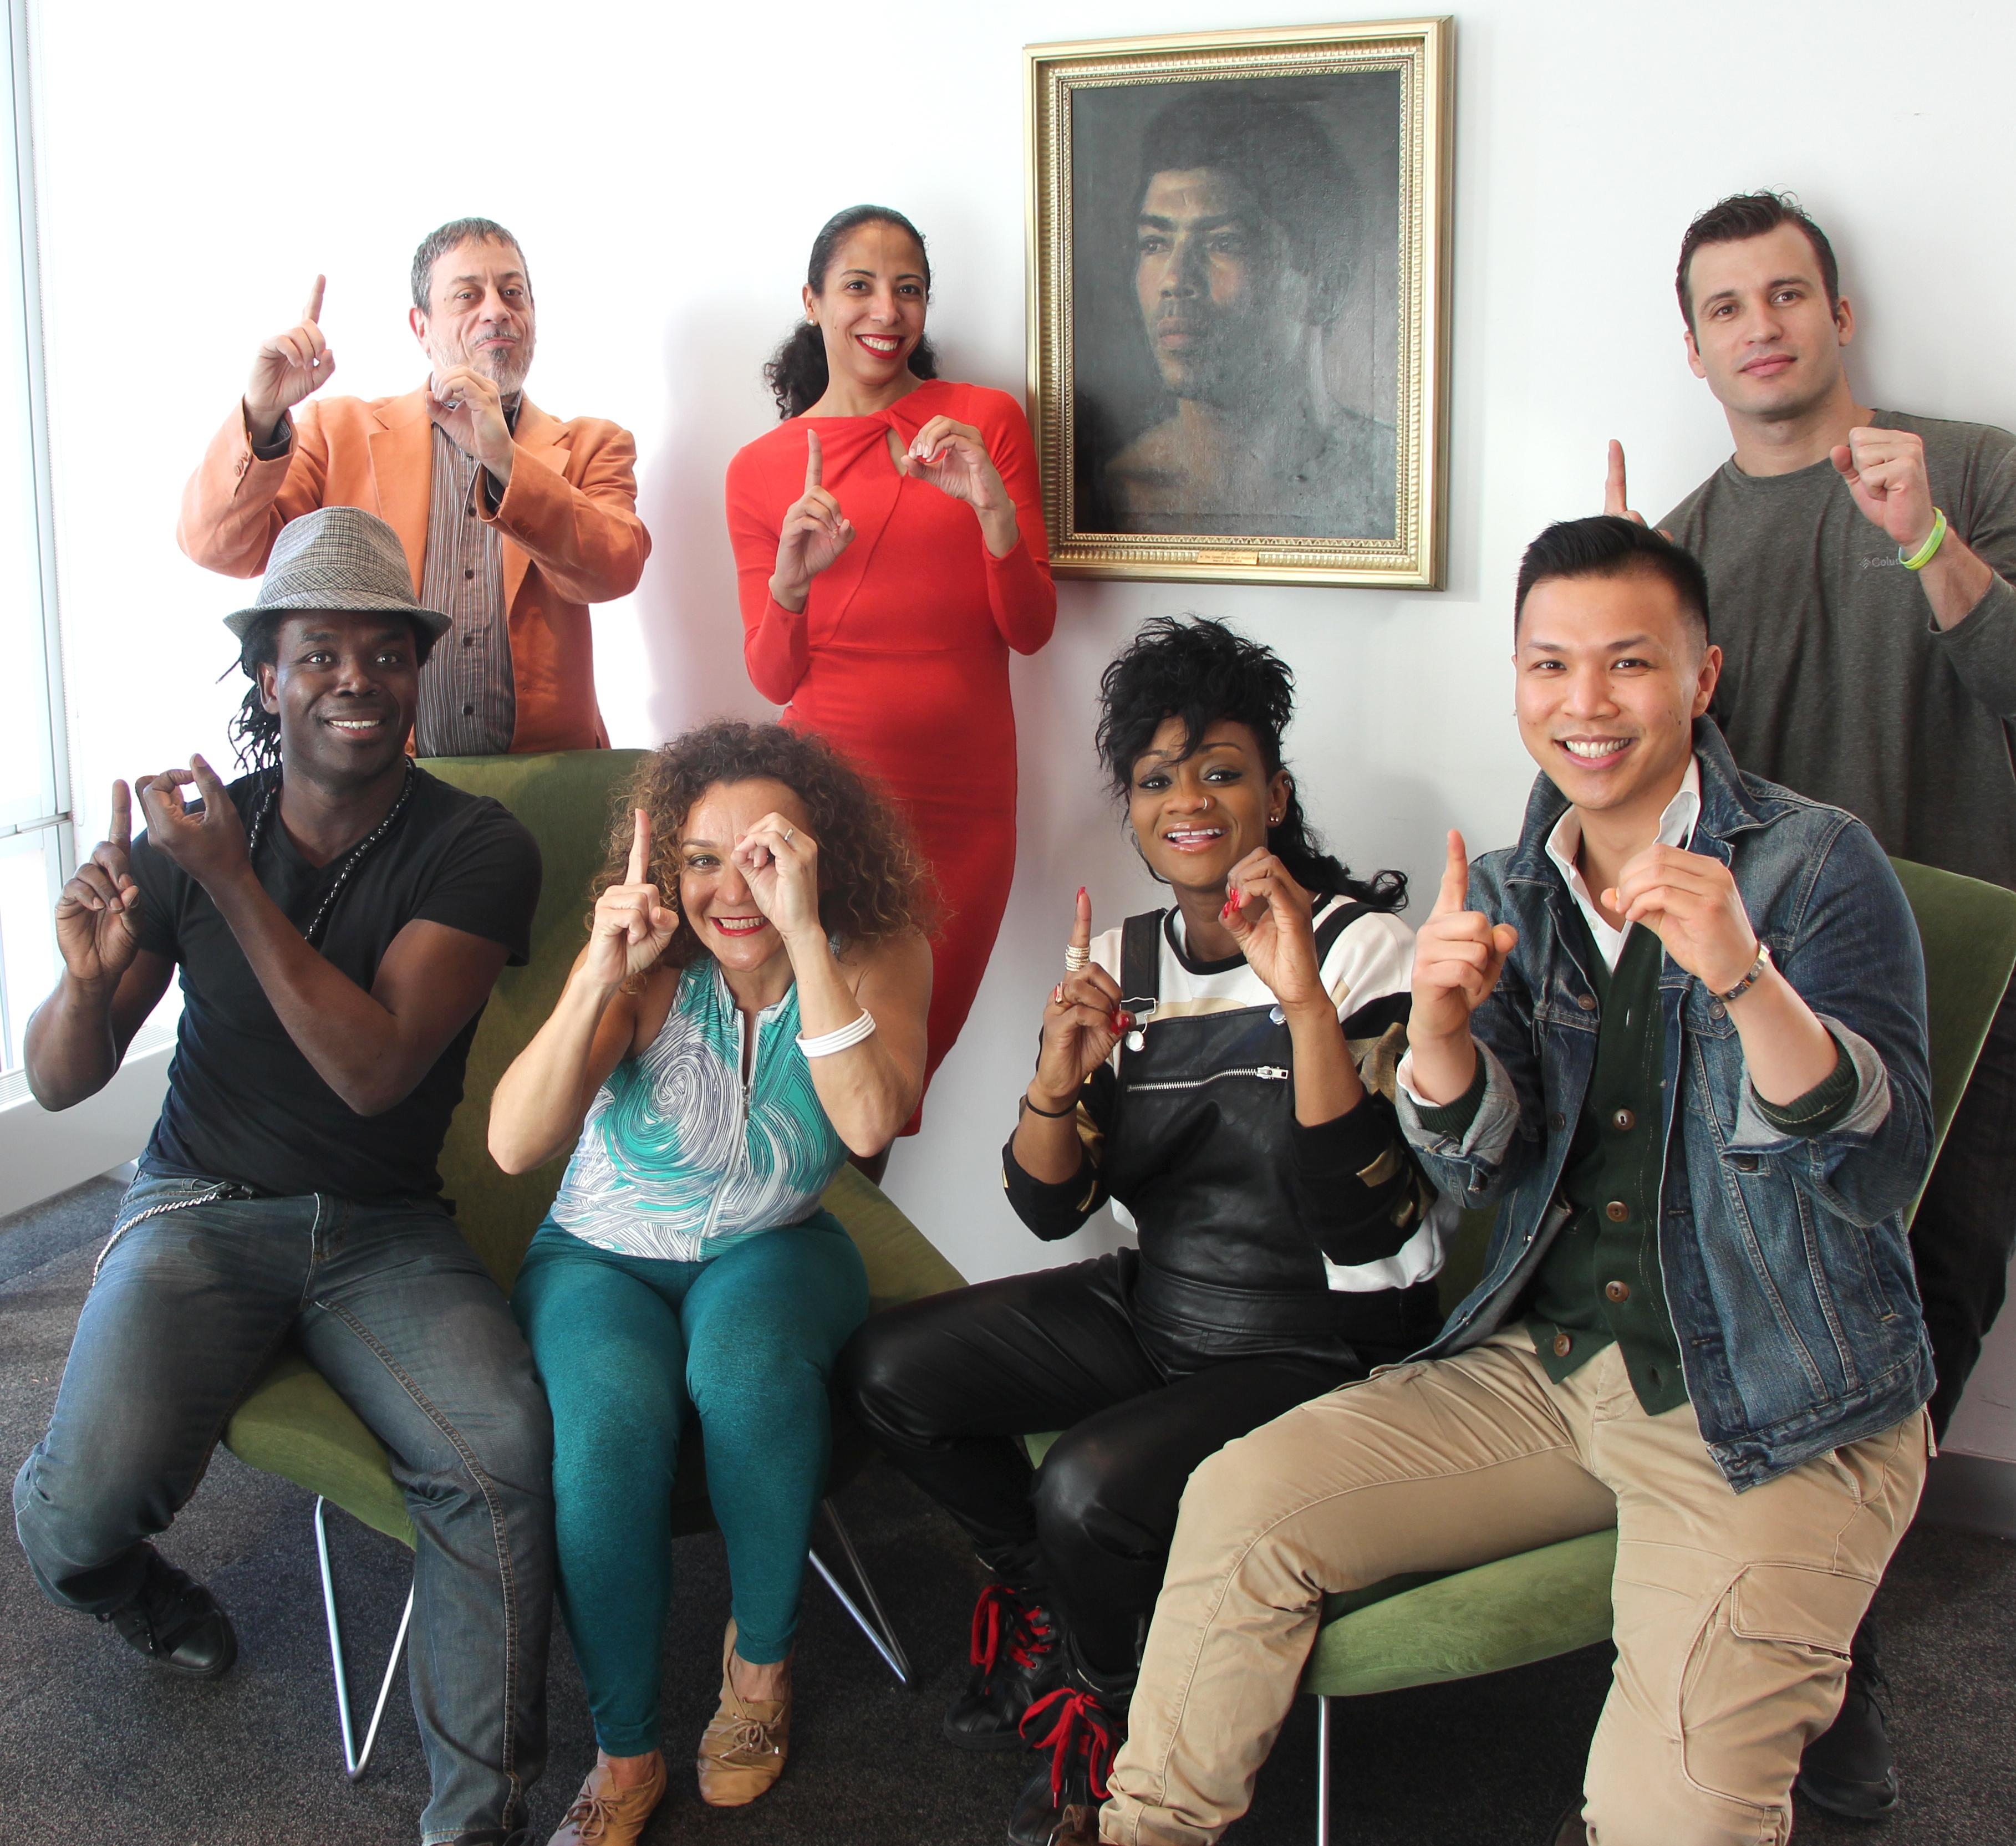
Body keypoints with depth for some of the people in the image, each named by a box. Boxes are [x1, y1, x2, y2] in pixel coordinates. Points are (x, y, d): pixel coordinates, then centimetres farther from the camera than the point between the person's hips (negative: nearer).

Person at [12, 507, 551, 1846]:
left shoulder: (476, 850, -8)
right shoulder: (189, 831, -2)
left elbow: (375, 1068, -21)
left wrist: (233, 884, -26)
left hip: (386, 1229, -1)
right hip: (201, 1214, 1)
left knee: (505, 1449, -29)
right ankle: (108, 1576, 16)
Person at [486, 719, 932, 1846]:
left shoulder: (880, 951, -14)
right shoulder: (649, 967, -17)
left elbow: (870, 1123, -33)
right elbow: (517, 1148, -28)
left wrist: (805, 938, -40)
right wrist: (600, 978, -41)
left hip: (772, 1253, 0)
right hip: (606, 1257, 0)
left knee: (744, 1367, -34)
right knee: (613, 1419, -31)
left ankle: (763, 1656, -8)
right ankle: (628, 1755, -12)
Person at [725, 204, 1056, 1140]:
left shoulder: (987, 421, 4)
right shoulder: (760, 469, 3)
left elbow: (1030, 632, 0)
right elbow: (774, 680, 2)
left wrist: (994, 507, -17)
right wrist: (789, 582, -17)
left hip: (962, 800, 1)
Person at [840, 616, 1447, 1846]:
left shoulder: (1365, 948, -15)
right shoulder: (1125, 961, 2)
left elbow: (1365, 1225, -25)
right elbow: (1050, 1207, 0)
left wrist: (1306, 1001, -34)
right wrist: (1060, 1073, -21)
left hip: (1325, 1345, -6)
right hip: (1159, 1307, 7)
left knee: (1091, 1482, -28)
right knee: (890, 1372, -3)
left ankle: (1111, 1710, 7)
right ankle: (1047, 1602, 22)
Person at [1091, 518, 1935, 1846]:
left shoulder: (1817, 865, -9)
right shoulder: (1506, 893, 7)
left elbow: (1882, 1169, -19)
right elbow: (1485, 1168, -2)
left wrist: (1745, 977, -37)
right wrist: (1437, 1024, -23)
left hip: (1778, 1416, -5)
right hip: (1544, 1370, 5)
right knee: (1242, 1505, -7)